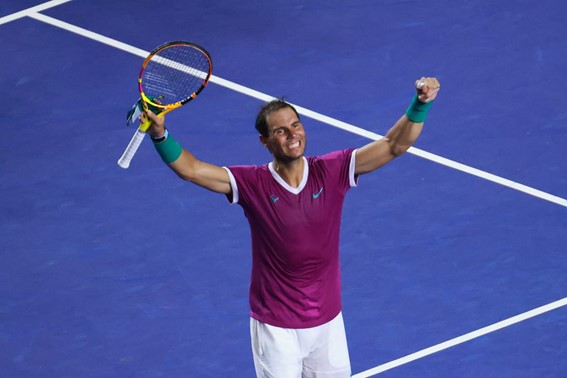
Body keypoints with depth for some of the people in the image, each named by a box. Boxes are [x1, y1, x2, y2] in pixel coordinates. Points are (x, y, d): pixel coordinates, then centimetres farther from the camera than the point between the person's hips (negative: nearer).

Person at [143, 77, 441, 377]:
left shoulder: (331, 172, -8)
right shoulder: (252, 184, -12)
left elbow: (394, 145, -11)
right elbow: (190, 169, -20)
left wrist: (420, 104, -27)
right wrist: (160, 135, -38)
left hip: (328, 320, 2)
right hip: (276, 326, -2)